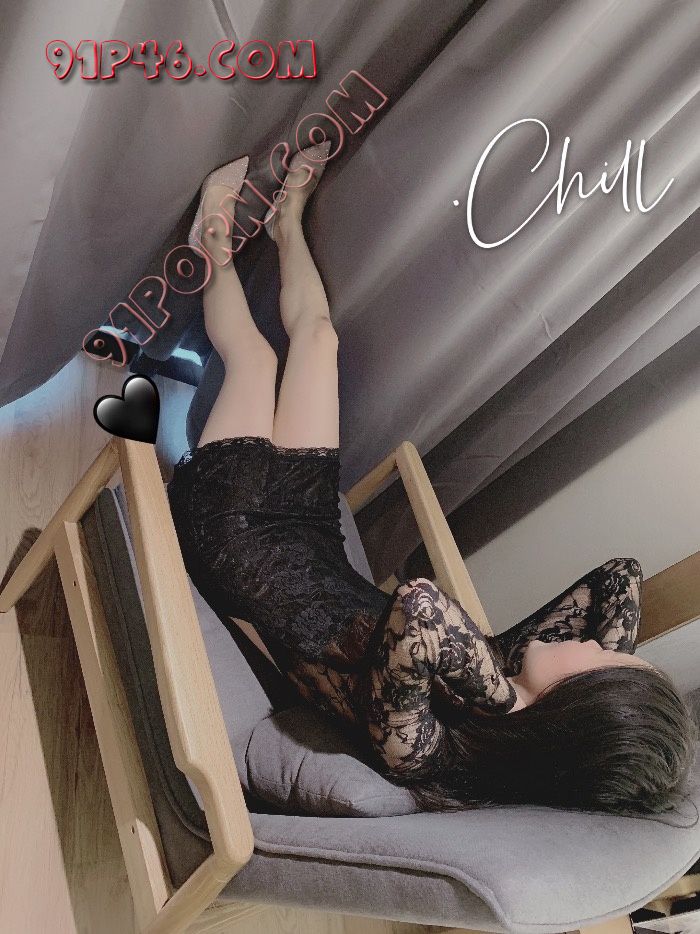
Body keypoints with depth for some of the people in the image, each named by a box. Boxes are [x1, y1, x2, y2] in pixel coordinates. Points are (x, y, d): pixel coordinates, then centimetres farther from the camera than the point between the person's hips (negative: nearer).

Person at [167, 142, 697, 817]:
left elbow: (420, 608, -62)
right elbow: (622, 574, -13)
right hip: (306, 527, 5)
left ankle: (217, 244, 44)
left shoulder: (418, 746, -41)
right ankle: (286, 220, 45)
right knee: (315, 334, 13)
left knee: (255, 353, 10)